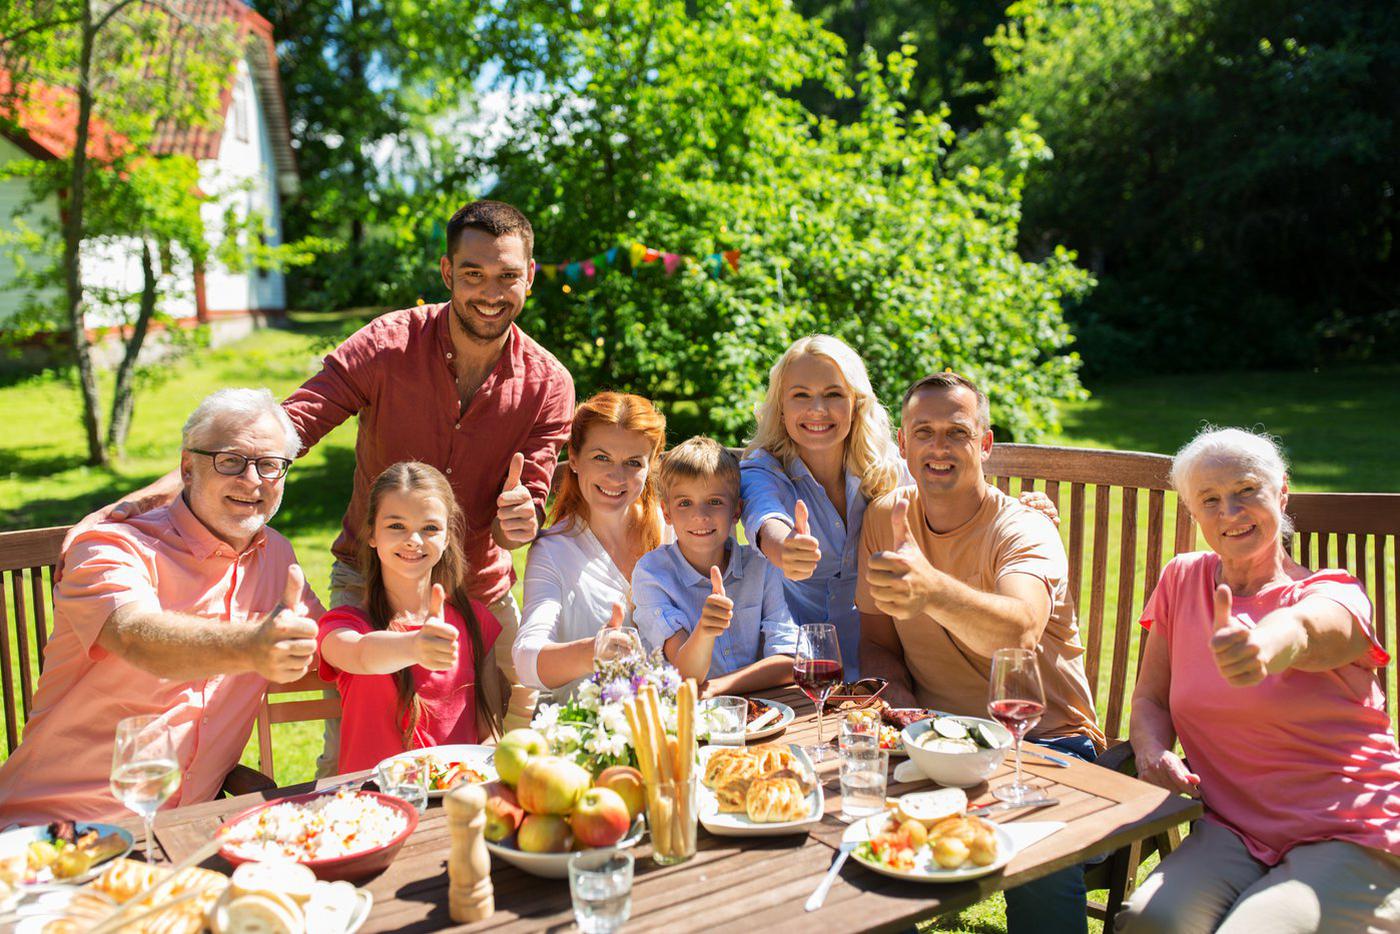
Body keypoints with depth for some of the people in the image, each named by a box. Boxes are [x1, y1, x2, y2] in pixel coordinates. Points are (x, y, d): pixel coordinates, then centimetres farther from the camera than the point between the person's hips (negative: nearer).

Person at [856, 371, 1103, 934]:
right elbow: (877, 640, 10)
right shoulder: (885, 517, 4)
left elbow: (1019, 632, -35)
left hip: (1046, 741, -4)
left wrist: (932, 590, -56)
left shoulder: (1026, 531, -13)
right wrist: (897, 699, -13)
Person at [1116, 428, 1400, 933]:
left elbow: (1303, 628, -33)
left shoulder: (1334, 596, -6)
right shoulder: (1182, 580, 7)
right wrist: (1153, 751, -14)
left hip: (1349, 839, -2)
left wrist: (1261, 648, -58)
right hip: (1230, 830, 3)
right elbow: (1150, 698, 11)